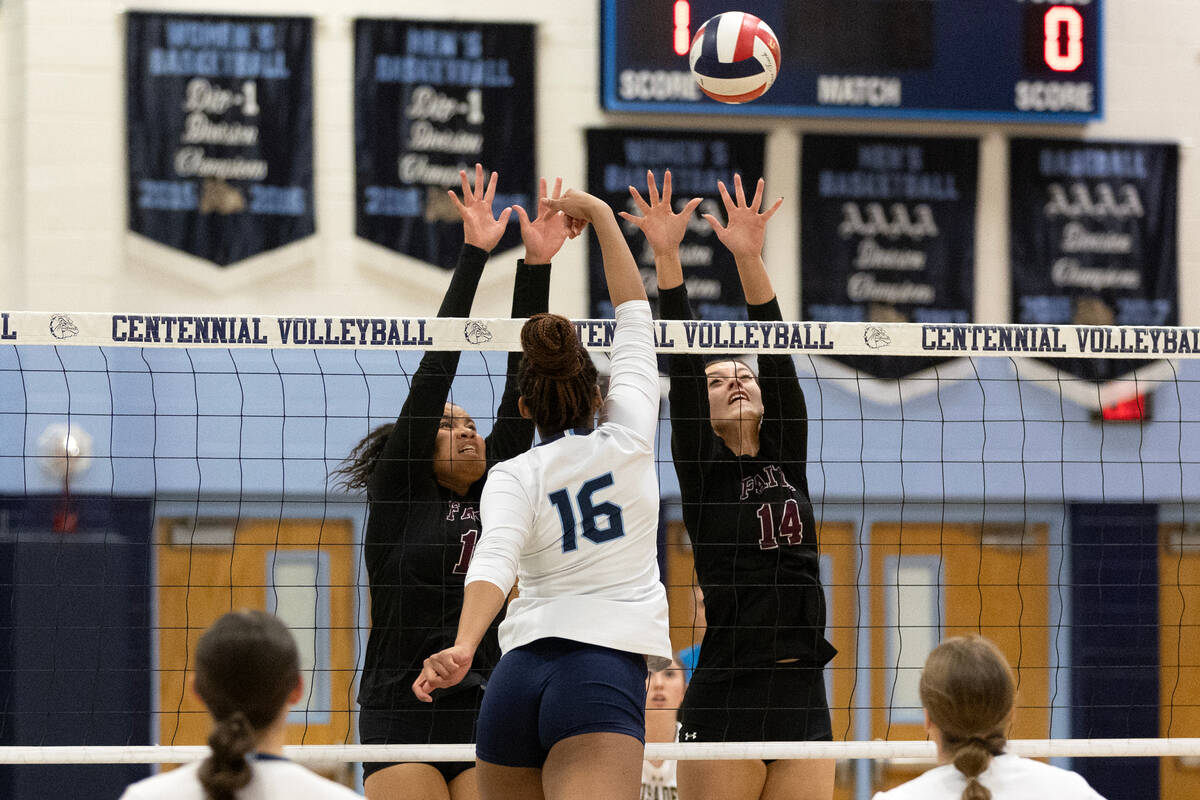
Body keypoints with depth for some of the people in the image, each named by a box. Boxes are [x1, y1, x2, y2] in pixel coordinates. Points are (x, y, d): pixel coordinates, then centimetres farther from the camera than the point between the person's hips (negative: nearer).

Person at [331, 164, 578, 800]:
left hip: (482, 719, 4)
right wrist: (473, 254, -3)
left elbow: (520, 385, 10)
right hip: (402, 718, -4)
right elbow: (435, 369, 1)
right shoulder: (398, 492, 5)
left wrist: (537, 265, 4)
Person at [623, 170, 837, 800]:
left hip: (803, 700, 4)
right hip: (725, 701, -4)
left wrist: (750, 258, -10)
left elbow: (777, 358, 2)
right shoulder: (703, 471, 5)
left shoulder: (787, 460, 13)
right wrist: (666, 256, -15)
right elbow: (682, 367, -5)